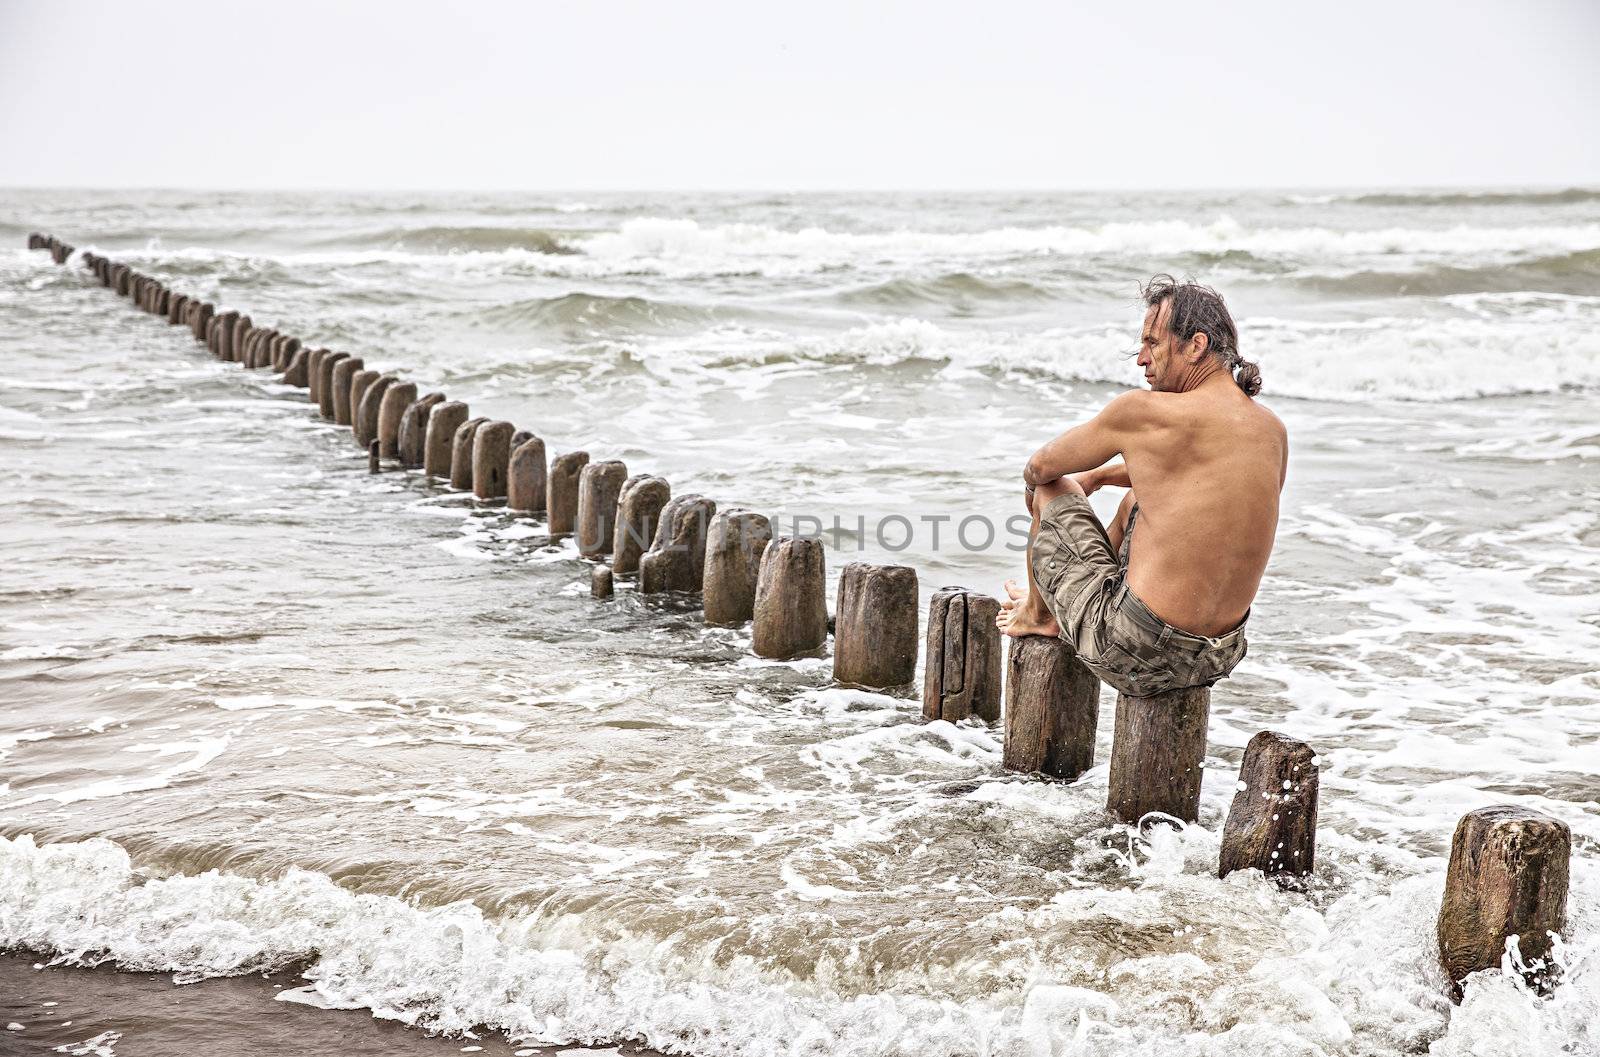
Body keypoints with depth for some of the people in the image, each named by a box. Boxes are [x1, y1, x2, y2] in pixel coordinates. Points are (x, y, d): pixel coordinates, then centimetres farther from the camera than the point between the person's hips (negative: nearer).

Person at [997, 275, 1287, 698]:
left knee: (1052, 490, 15)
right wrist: (1102, 474, 35)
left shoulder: (1146, 411, -15)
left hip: (1138, 656, -7)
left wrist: (1037, 489, 26)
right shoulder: (1274, 430, 5)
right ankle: (1061, 608, 52)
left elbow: (1040, 468, 1)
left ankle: (1038, 611, 42)